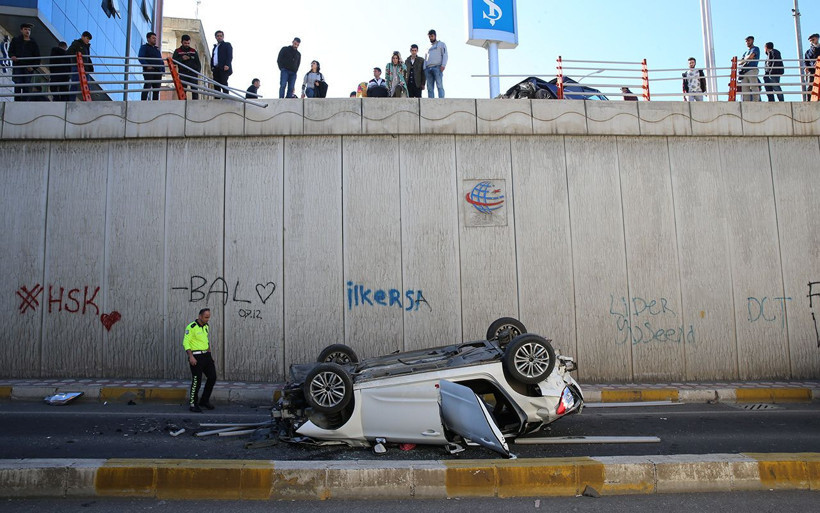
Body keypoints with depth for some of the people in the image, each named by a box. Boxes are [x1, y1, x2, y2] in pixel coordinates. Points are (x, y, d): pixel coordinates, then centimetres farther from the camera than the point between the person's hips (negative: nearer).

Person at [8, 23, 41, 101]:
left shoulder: (33, 43, 13)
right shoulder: (15, 40, 15)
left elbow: (37, 57, 10)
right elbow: (10, 51, 13)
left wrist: (33, 67, -5)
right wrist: (12, 56, -11)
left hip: (28, 67, 0)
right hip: (17, 66, 0)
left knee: (27, 87, -6)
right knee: (17, 86, -7)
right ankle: (17, 102, -9)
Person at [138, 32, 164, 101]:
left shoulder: (157, 49, 25)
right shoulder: (144, 47, 4)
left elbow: (161, 60, 25)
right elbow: (140, 57, -9)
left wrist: (163, 69, 12)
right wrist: (147, 65, -21)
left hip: (158, 71, 7)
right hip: (149, 71, -7)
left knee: (157, 88, 5)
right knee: (147, 87, -15)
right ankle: (143, 102, -16)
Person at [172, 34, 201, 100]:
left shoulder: (194, 51, 14)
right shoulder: (177, 51, 10)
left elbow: (198, 62, 14)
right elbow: (173, 62, 2)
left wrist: (198, 71, -2)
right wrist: (181, 59, -12)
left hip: (193, 73, 0)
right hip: (183, 74, 0)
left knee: (195, 90, -8)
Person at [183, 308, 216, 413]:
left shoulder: (206, 326, 10)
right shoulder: (191, 327, -14)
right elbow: (185, 343, -15)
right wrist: (191, 357, -23)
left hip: (206, 355, 8)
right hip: (196, 357, -8)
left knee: (212, 377, 6)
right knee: (197, 381, -4)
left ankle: (204, 401, 20)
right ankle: (192, 404, 10)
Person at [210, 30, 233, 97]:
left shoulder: (227, 44, 10)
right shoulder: (215, 47, 29)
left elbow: (230, 56, -3)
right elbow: (212, 57, 25)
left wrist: (227, 65, -18)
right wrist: (212, 66, 8)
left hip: (223, 68, -6)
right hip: (216, 69, 6)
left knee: (224, 84, -16)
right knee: (216, 86, -2)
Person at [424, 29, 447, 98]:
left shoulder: (441, 44, 15)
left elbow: (445, 55, 2)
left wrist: (443, 65, -13)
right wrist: (424, 69, 9)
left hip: (437, 67, -5)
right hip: (428, 68, 5)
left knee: (439, 86, -16)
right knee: (429, 88, -4)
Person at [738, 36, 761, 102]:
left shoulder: (755, 49, 12)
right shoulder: (746, 52, 32)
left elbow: (750, 56, -6)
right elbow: (739, 62, 23)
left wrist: (743, 60, 12)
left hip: (752, 70, -6)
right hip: (744, 72, 6)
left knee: (754, 88, -15)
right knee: (744, 90, -5)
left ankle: (756, 102, -22)